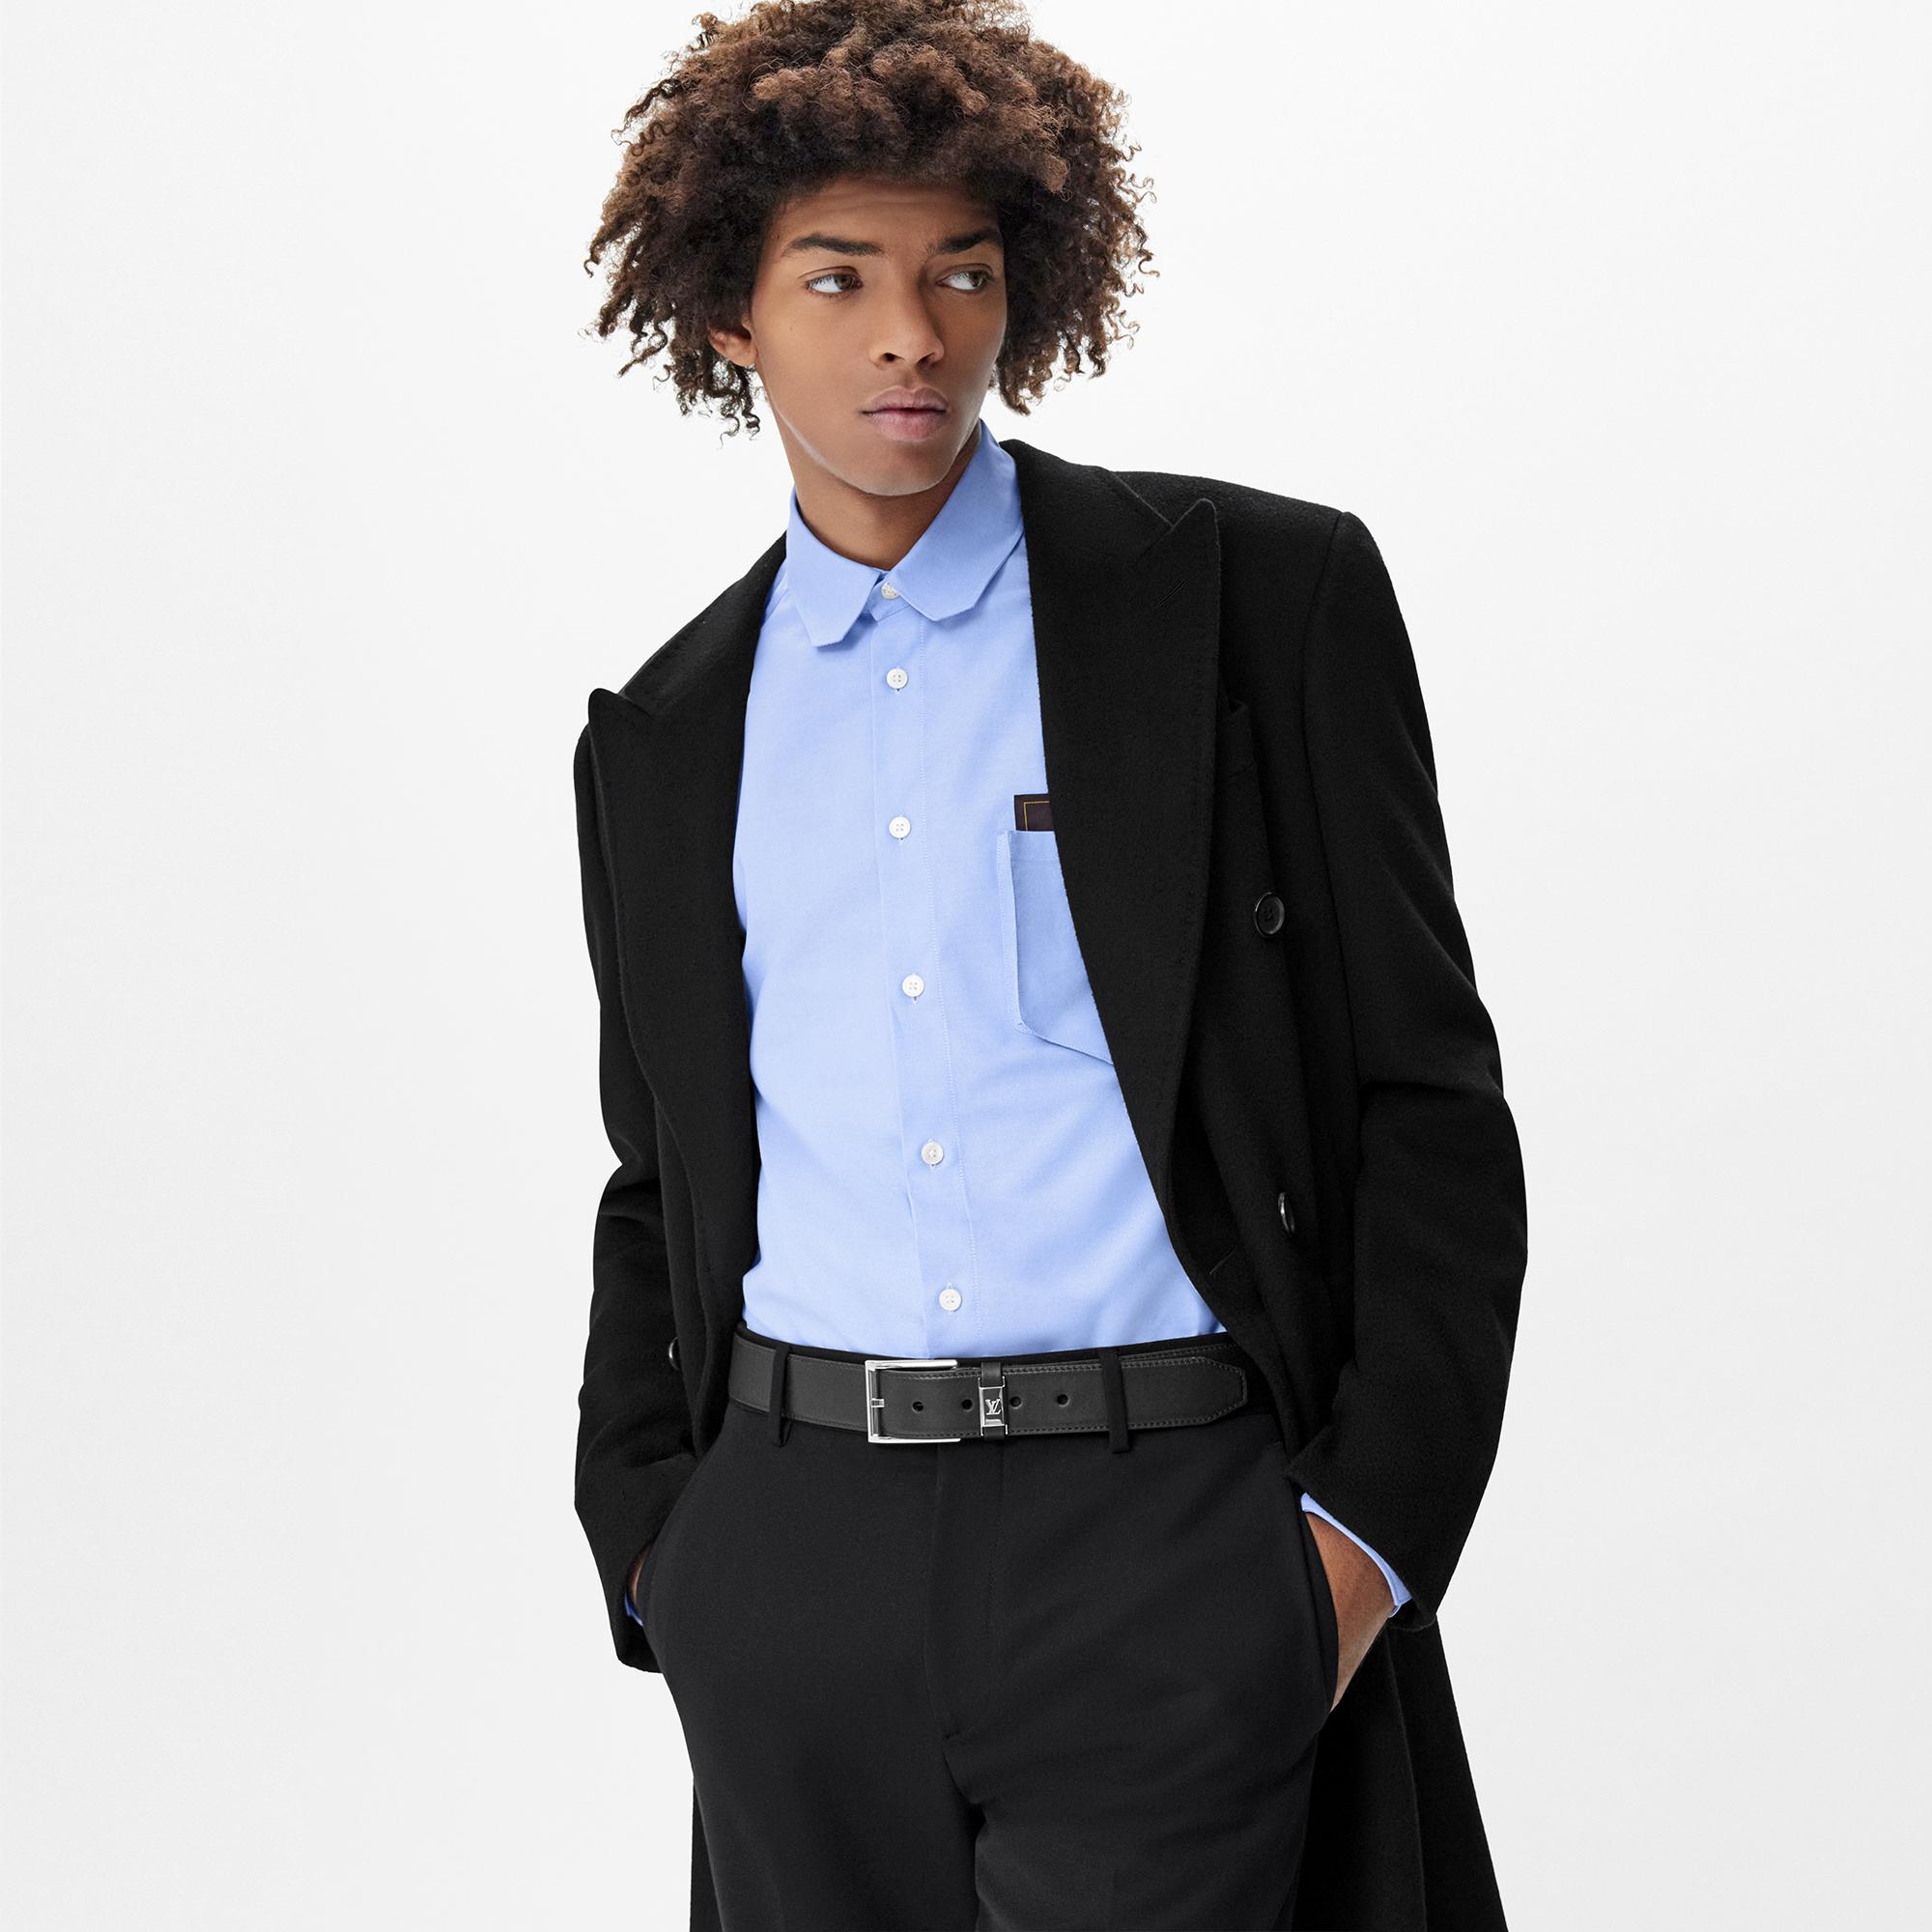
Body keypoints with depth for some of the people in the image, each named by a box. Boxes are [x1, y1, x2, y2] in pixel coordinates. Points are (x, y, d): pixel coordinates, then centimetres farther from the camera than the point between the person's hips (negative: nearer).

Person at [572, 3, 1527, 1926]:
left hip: (1168, 1548, -3)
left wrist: (1368, 1528, -7)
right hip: (790, 1560, 3)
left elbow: (1428, 1096, 0)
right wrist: (647, 1545, 9)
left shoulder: (1258, 595, 1)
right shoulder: (662, 736, 13)